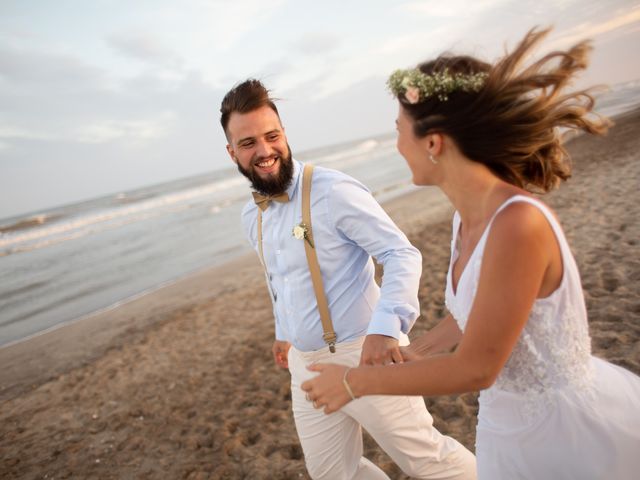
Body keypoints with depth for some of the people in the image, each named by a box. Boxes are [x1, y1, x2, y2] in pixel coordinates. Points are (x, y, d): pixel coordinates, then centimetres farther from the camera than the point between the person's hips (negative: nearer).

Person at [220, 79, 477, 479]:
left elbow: (403, 256, -20)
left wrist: (384, 328, -34)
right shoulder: (252, 216, 5)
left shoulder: (333, 192, -18)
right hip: (305, 364, 7)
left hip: (362, 354, -7)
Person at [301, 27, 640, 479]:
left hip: (573, 429, -7)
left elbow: (476, 368, -25)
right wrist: (412, 353, 15)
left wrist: (355, 381, -17)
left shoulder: (519, 222, -31)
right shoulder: (468, 218, -6)